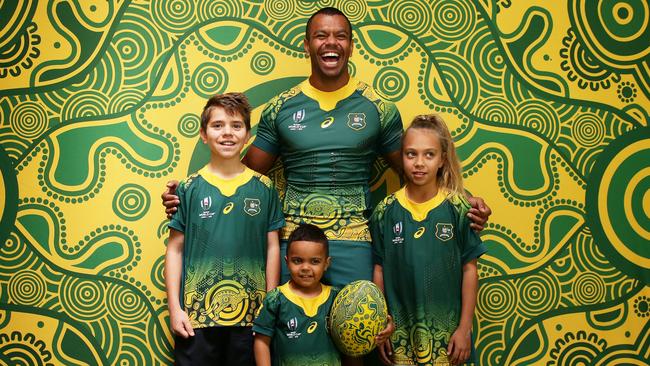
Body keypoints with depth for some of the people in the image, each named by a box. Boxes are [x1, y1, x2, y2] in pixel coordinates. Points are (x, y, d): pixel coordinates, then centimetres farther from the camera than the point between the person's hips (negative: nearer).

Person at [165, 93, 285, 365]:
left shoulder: (264, 188, 2)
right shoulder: (189, 189, 1)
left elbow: (272, 247, 4)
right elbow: (175, 249, 3)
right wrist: (175, 308, -2)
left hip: (251, 313, 1)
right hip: (196, 314, 0)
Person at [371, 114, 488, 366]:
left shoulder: (458, 208, -7)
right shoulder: (386, 211, -4)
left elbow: (469, 269, -3)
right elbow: (379, 270, 1)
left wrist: (465, 328, -3)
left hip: (446, 329, -1)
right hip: (399, 330, 1)